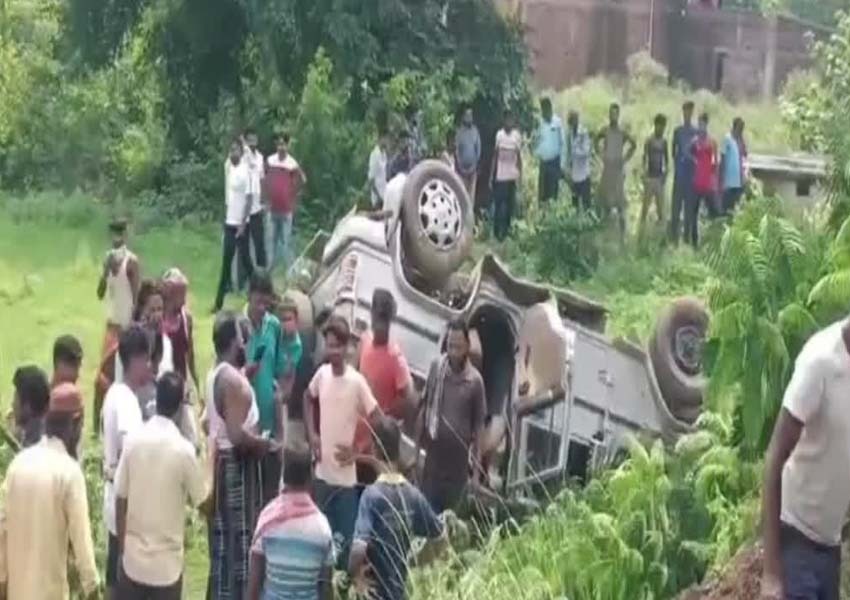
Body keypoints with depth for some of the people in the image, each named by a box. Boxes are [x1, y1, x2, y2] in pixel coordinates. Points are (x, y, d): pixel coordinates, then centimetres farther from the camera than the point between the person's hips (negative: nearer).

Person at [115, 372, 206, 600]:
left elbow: (120, 500, -1)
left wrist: (121, 548, 10)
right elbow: (202, 501, -4)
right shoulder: (183, 450, -15)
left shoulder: (133, 440, -6)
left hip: (133, 557, 3)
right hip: (167, 561, -3)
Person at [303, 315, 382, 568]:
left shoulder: (357, 382, -14)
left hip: (346, 476, -5)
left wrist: (357, 450, -13)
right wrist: (311, 435, 9)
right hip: (322, 472, 5)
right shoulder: (322, 373, 0)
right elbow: (308, 398, 20)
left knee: (344, 538, 2)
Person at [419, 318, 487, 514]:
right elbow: (424, 405, 5)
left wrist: (476, 466, -1)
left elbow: (478, 425, -2)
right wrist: (420, 439, 3)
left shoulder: (475, 380, -8)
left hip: (459, 458, -1)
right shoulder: (436, 367, -5)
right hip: (434, 452, 1)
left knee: (451, 512, 9)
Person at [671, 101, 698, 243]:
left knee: (690, 204, 2)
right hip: (679, 171, 0)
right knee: (676, 204, -2)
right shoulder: (678, 131, 7)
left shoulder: (696, 132, 3)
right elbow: (673, 150, 9)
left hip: (691, 171, 0)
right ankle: (674, 235, 1)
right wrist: (676, 162, -3)